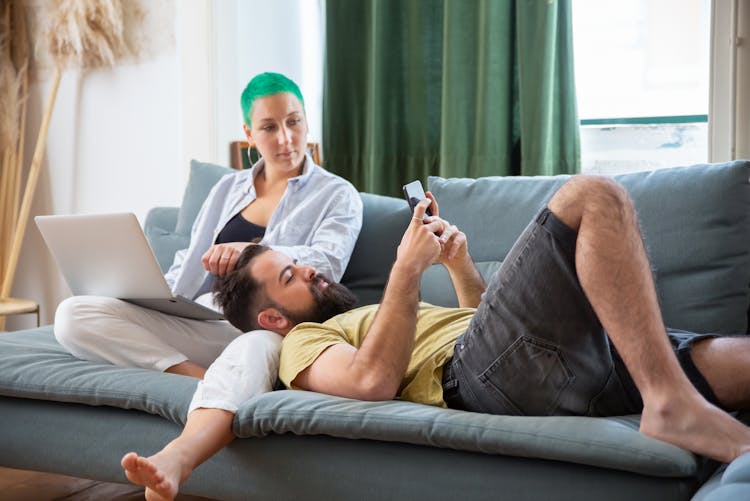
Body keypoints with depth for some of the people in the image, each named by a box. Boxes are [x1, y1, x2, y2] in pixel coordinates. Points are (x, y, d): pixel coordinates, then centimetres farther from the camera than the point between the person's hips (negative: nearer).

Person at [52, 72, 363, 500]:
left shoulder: (337, 195, 10)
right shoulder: (229, 188, 24)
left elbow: (327, 262, -9)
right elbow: (187, 269, 24)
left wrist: (252, 251, -26)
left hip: (270, 327, -5)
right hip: (204, 323, 5)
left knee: (253, 349, -45)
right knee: (75, 316, -17)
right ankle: (208, 381, -30)